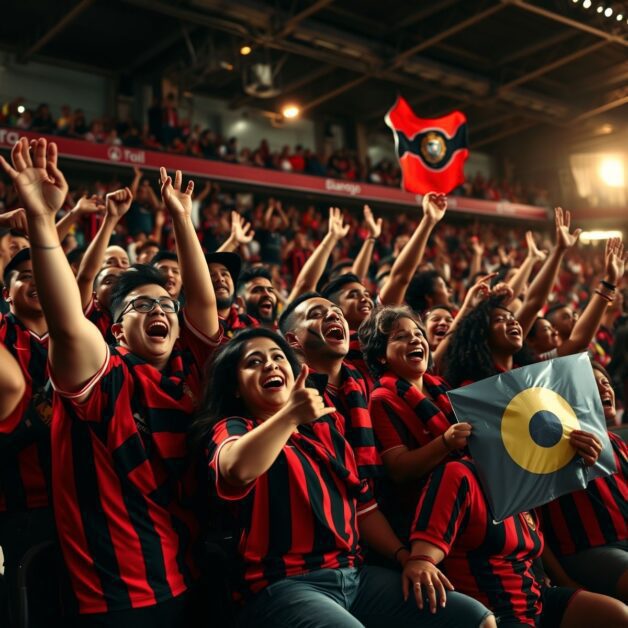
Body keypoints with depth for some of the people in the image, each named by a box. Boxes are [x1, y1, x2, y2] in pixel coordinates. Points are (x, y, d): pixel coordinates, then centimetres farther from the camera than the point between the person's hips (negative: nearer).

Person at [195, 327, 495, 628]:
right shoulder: (231, 429, 1)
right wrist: (290, 414, -32)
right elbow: (237, 470, -25)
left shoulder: (326, 427, 19)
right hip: (284, 585, -6)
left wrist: (406, 556, 7)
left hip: (355, 575, 6)